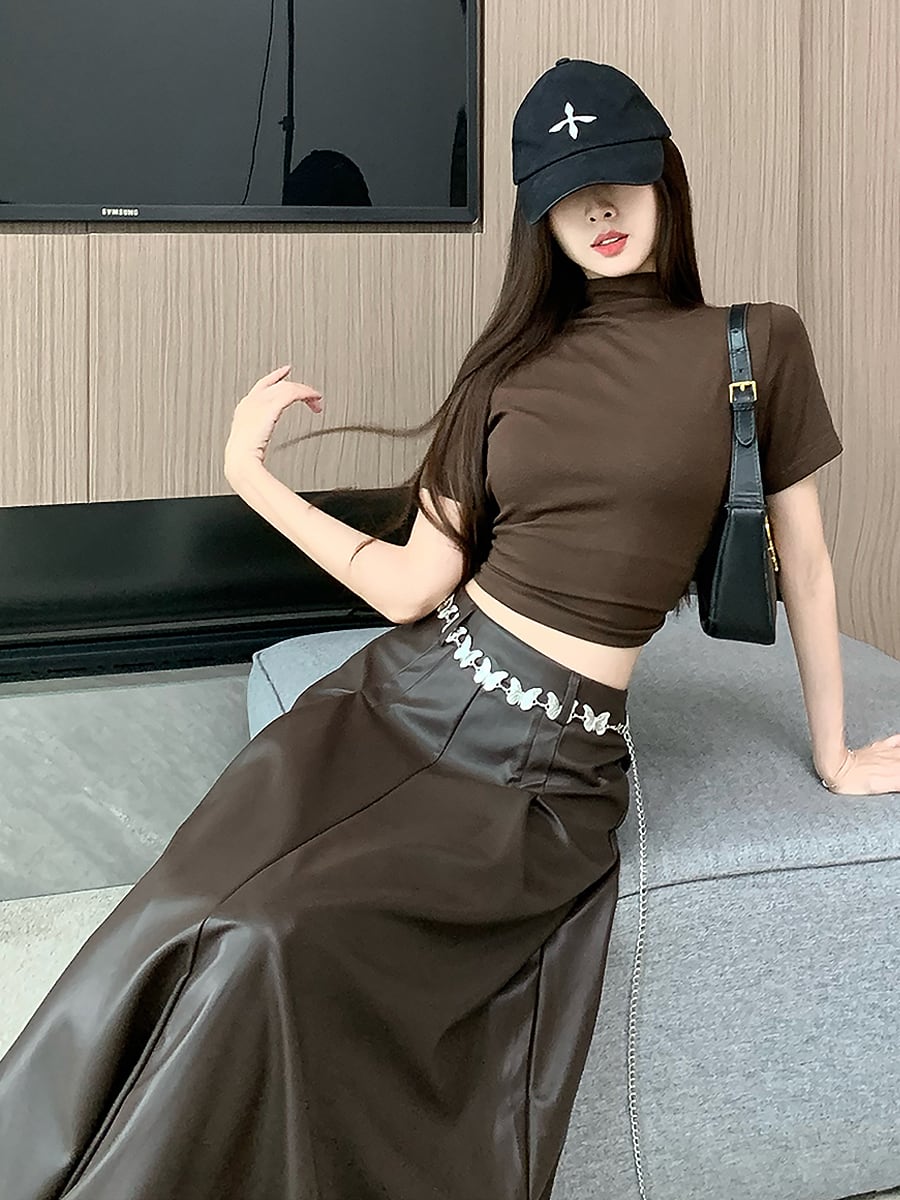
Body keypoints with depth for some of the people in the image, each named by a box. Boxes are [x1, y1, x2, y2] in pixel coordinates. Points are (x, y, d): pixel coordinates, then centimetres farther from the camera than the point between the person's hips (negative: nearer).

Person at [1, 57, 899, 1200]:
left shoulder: (756, 347, 2)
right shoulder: (512, 364, 10)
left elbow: (799, 557, 10)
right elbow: (412, 588, 7)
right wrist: (253, 476, 4)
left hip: (549, 766, -3)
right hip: (406, 693, 3)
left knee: (278, 935, -24)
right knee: (187, 918, -20)